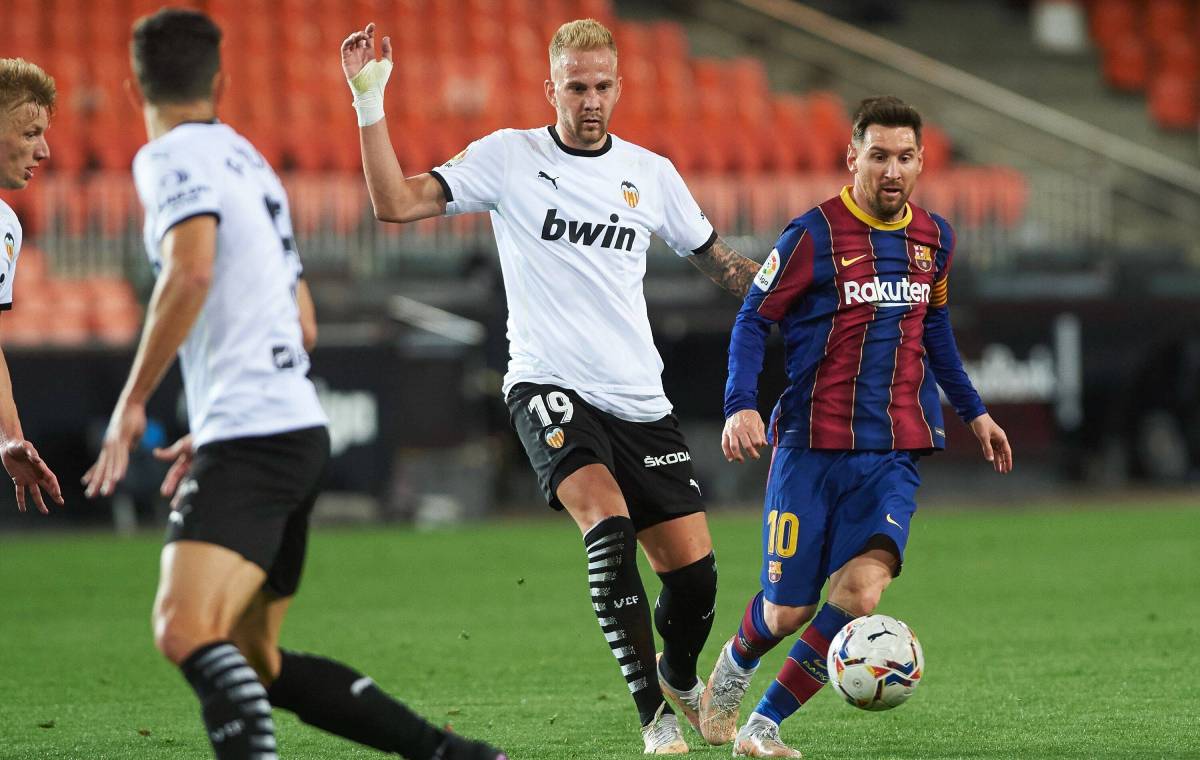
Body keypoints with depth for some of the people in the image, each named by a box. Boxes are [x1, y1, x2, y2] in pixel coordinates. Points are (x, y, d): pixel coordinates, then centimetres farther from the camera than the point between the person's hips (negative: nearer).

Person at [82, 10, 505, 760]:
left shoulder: (170, 158, -4)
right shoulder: (248, 160, 23)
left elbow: (191, 271, -24)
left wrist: (133, 401, -18)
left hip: (251, 439, -9)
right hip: (300, 427, 9)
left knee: (185, 630, -24)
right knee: (254, 664, 16)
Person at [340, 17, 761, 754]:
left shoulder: (652, 173, 8)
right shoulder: (509, 157, 0)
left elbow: (719, 261, 20)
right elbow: (397, 202, -6)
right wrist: (370, 104, -14)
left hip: (640, 398, 4)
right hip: (550, 387, -4)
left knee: (693, 565, -1)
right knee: (608, 527, -28)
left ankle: (680, 677, 33)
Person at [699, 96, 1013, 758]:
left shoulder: (934, 238, 10)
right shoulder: (814, 235, -6)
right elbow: (753, 320, -3)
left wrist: (973, 411, 28)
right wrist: (741, 405, -17)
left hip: (893, 455, 3)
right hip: (811, 448, -3)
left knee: (859, 591, -19)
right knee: (788, 609, 0)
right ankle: (733, 667, 37)